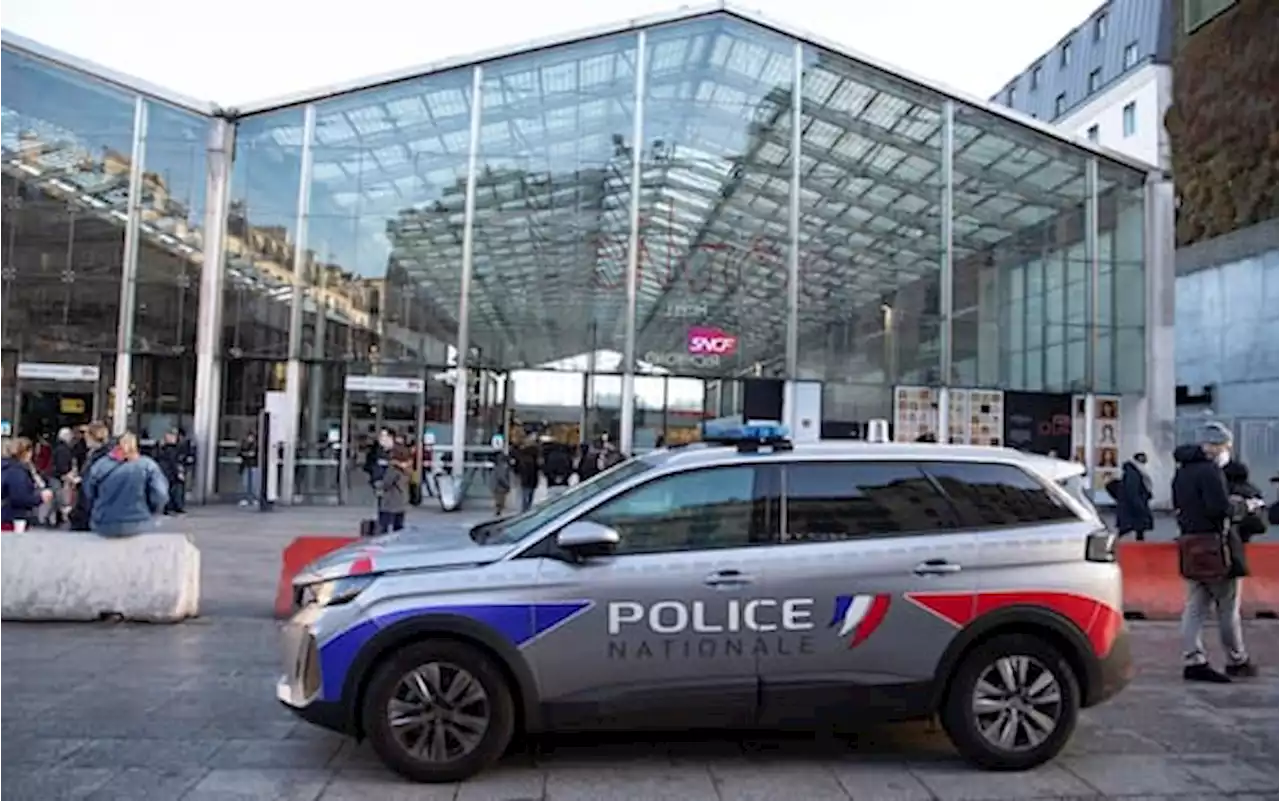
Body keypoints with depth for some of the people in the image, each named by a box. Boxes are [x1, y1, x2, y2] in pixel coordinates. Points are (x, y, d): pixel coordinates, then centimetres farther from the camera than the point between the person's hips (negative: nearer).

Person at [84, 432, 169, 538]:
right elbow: (160, 496, -11)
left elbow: (88, 494, 9)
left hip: (103, 527, 2)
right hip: (139, 525, -2)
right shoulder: (147, 465, -3)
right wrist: (148, 514, 7)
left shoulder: (99, 465, 5)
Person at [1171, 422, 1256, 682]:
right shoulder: (1210, 471, -16)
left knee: (1195, 607, 8)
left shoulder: (1182, 472, 13)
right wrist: (1235, 508, -4)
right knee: (1228, 608, 6)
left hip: (1190, 543, 8)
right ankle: (1237, 661, 17)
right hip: (1215, 544, -8)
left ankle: (1193, 661, 7)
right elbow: (1220, 508, -23)